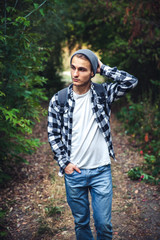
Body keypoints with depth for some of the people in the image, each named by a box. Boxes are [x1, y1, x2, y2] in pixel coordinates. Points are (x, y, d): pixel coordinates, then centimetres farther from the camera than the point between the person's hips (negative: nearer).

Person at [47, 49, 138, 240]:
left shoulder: (103, 93, -4)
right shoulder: (58, 100, -4)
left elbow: (131, 81, -17)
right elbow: (53, 135, 3)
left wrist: (103, 68, -12)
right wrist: (64, 163, -4)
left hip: (101, 171, 0)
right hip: (73, 172, 1)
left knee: (104, 224, 8)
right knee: (81, 223, 16)